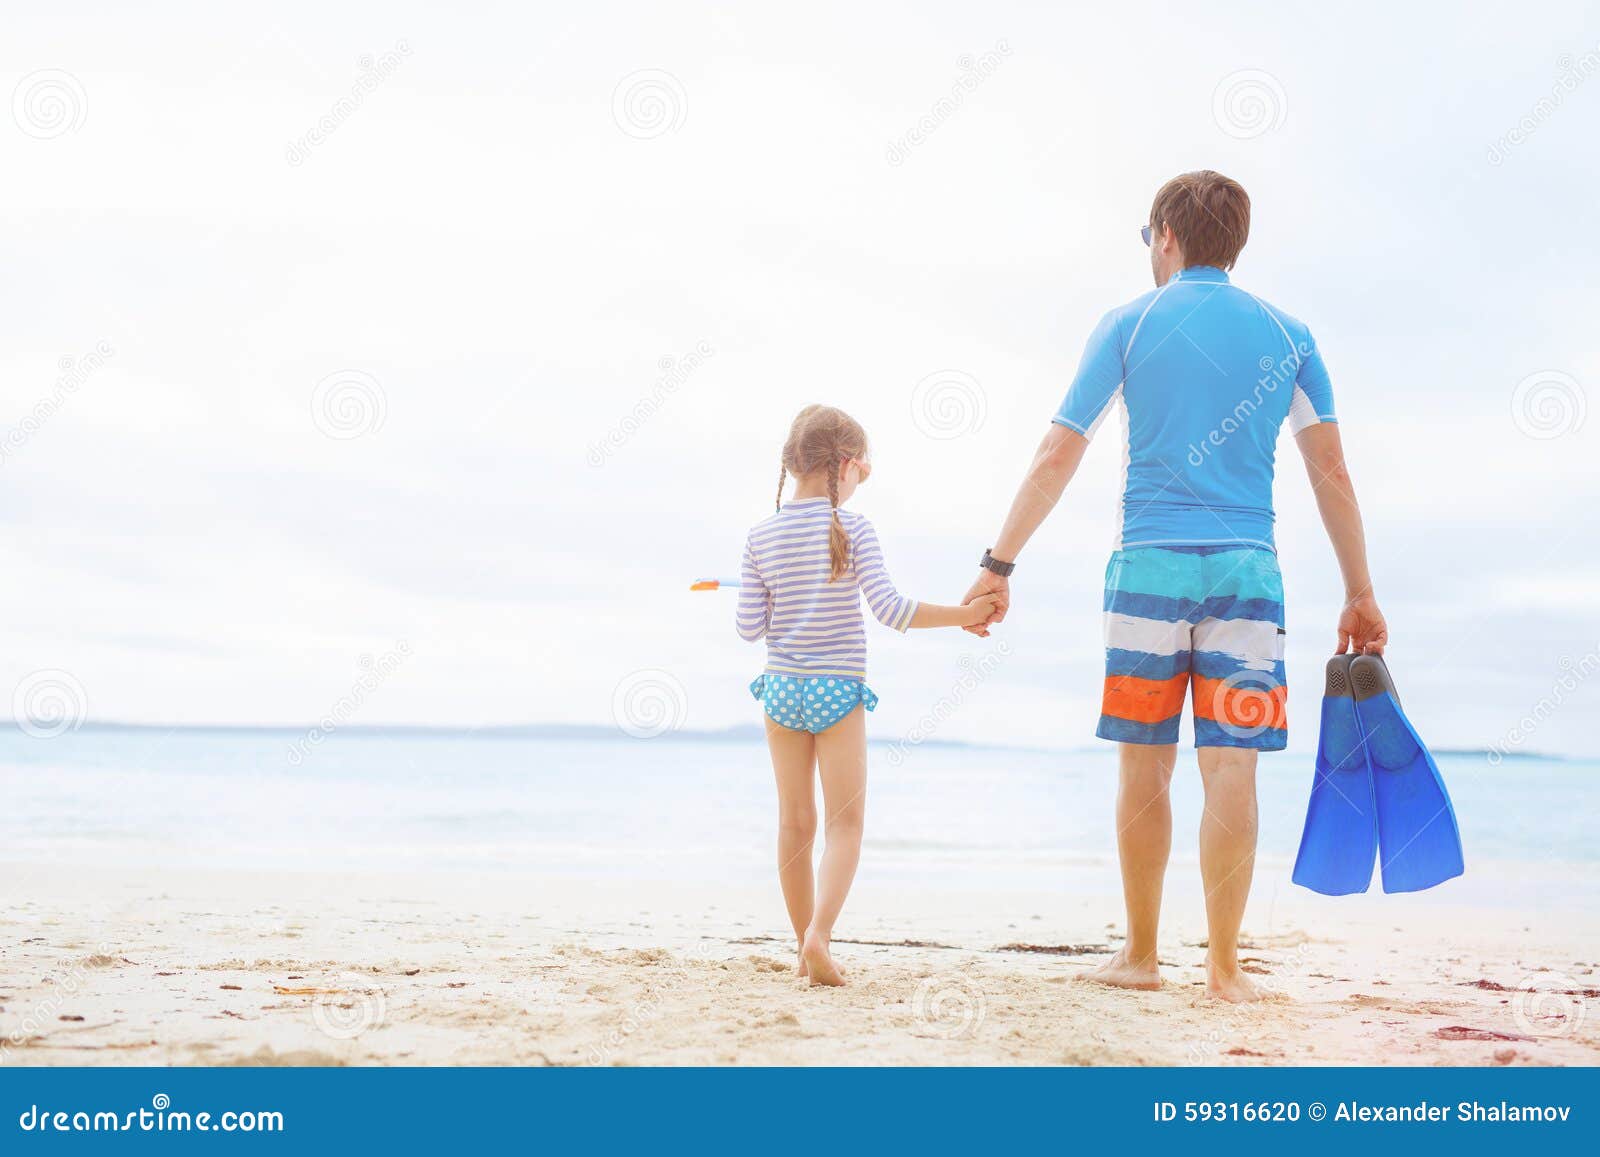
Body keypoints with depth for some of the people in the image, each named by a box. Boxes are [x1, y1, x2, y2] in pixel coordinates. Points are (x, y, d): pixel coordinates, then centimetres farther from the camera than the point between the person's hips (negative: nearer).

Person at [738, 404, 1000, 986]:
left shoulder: (762, 537, 1)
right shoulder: (852, 530, -9)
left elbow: (750, 627, 0)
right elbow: (890, 609, -17)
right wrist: (964, 614, -10)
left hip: (781, 690, 4)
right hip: (838, 692, -4)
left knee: (796, 821, 12)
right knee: (846, 820, 1)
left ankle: (808, 944, 18)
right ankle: (819, 933, -18)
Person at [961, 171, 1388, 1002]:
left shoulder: (1130, 325, 4)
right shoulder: (1287, 335, 10)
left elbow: (1056, 457, 1)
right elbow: (1331, 474, 7)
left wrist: (998, 565, 4)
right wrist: (1360, 595, 12)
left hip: (1149, 564, -1)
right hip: (1246, 566, 1)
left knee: (1144, 769, 6)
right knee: (1229, 765, -1)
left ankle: (1140, 956, 13)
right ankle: (1223, 965, -1)